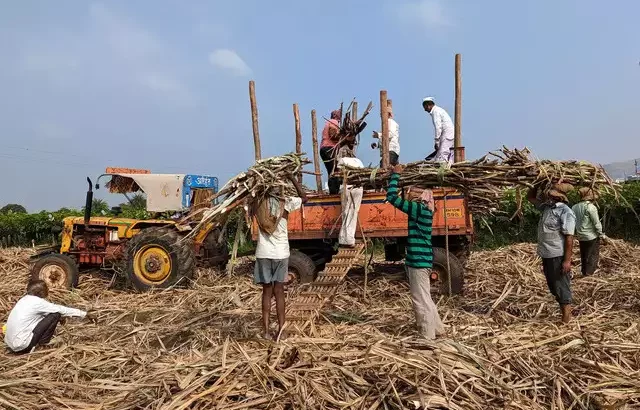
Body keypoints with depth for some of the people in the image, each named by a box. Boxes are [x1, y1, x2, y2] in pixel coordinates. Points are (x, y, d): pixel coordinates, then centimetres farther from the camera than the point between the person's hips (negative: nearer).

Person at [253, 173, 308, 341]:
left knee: (267, 291, 10)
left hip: (263, 253, 1)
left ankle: (266, 330, 8)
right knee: (279, 292, 8)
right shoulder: (286, 202, -5)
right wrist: (292, 178, 12)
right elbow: (304, 197, 12)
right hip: (281, 253, -1)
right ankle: (281, 327, 2)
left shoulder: (258, 203, -3)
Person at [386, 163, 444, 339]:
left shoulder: (418, 209, -16)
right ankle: (437, 329, 32)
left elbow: (391, 196, -19)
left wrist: (396, 175, -7)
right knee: (424, 298, 21)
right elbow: (396, 198, 25)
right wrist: (397, 176, 20)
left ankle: (427, 336, 10)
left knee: (421, 300, 0)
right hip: (421, 259, 10)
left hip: (418, 261, -10)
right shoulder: (424, 209, 11)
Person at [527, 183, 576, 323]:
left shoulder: (565, 212, -17)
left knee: (561, 286, 1)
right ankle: (562, 309, 32)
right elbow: (530, 197, 23)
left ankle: (566, 319, 11)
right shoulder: (546, 206, 7)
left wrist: (567, 260, -21)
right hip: (546, 255, 8)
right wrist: (537, 185, 9)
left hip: (558, 256, -8)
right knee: (552, 285, 18)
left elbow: (569, 237, -19)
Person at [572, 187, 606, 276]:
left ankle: (584, 274, 25)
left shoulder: (574, 207, 3)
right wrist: (602, 235, -4)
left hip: (581, 236, 7)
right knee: (593, 257, 3)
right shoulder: (590, 207, -17)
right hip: (592, 236, -6)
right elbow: (597, 223, -14)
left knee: (583, 257, 17)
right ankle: (589, 274, 5)